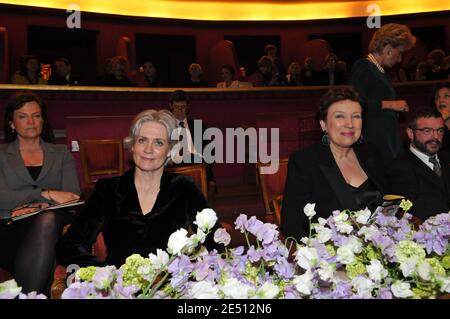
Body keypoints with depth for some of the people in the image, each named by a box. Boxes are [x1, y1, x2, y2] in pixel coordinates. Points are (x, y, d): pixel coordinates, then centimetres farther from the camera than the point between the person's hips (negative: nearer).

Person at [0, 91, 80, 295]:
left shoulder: (62, 154, 21)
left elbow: (72, 197, 6)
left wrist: (38, 205, -13)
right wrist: (46, 194, -12)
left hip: (51, 226, 1)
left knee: (48, 218, -36)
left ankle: (26, 294, -29)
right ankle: (34, 293, -24)